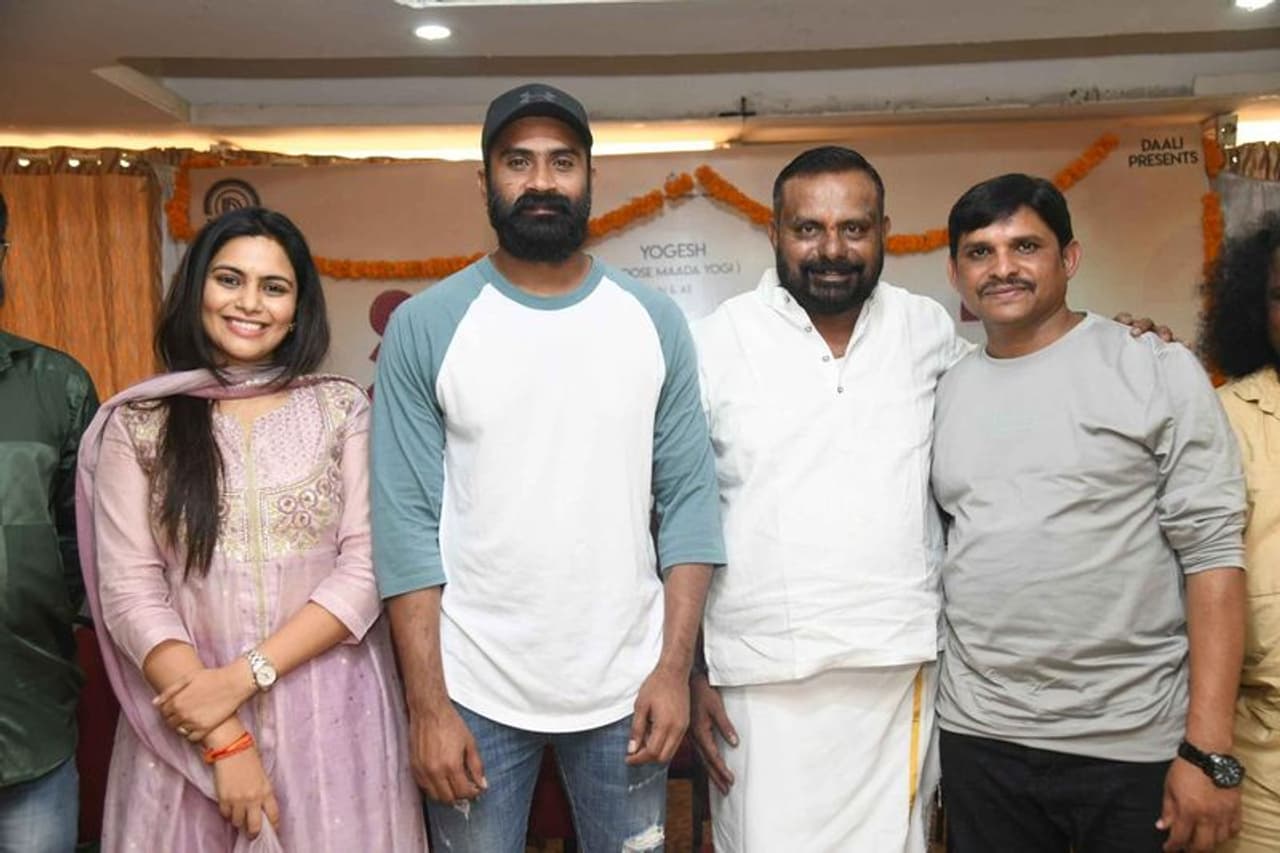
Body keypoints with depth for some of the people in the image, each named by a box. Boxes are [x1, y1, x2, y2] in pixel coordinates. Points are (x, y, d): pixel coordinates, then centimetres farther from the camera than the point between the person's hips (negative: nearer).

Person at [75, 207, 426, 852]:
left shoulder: (343, 408, -1)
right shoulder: (136, 425, -1)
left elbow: (368, 567, -6)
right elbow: (129, 593, -5)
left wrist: (243, 674, -15)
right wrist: (222, 739, -12)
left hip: (332, 711, 0)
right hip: (185, 716, 0)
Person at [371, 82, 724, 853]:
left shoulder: (655, 321, 0)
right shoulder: (425, 327, -5)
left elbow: (690, 498, -1)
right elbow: (406, 523, -7)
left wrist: (675, 667, -7)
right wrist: (427, 702, -10)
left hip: (626, 686, 2)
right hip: (474, 691, -1)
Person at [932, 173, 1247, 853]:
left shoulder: (1159, 371, -5)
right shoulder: (946, 392, 6)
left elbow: (1213, 552, -8)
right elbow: (943, 551, 10)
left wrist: (1208, 748, -13)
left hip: (1136, 743, -3)